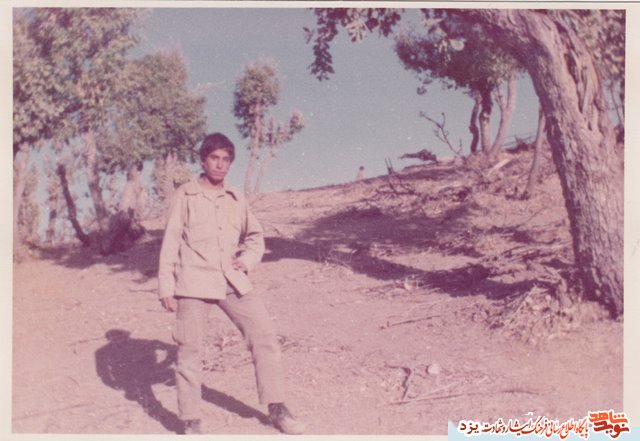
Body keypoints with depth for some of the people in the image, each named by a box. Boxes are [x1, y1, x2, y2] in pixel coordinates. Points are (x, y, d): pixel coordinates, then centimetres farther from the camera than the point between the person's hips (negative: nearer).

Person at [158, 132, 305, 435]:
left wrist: (247, 260, 1)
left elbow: (255, 237, 21)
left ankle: (276, 408, 12)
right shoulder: (185, 196, 1)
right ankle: (191, 422, 15)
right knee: (189, 350, 0)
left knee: (264, 335, 0)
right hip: (193, 282, -3)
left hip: (232, 281, 4)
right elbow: (170, 242, 0)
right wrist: (166, 287, -4)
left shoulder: (235, 199, 10)